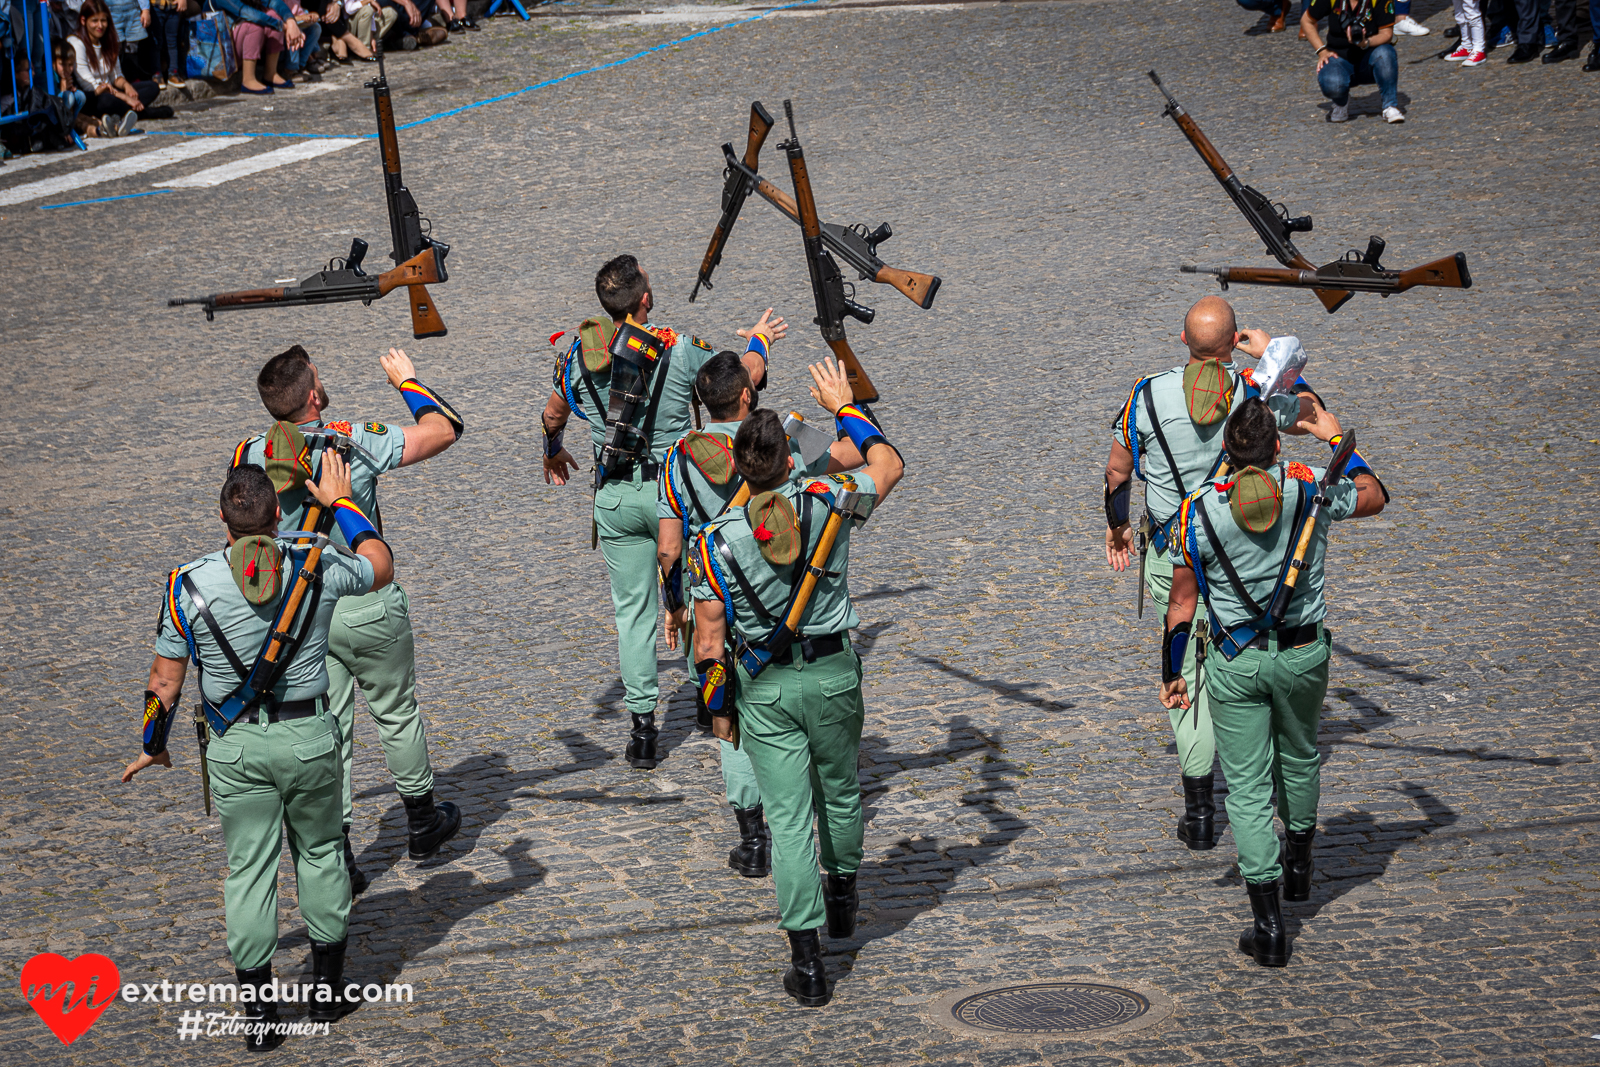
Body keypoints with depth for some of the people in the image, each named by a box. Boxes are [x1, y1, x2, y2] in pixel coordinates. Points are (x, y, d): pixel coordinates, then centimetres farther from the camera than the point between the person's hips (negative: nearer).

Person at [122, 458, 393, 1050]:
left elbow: (165, 679, -2)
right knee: (319, 852, 19)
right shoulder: (316, 567, -9)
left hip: (236, 745, -1)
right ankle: (327, 988, 26)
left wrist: (153, 747, 14)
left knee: (249, 868, 5)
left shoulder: (190, 584, -10)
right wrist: (339, 502, 22)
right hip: (309, 735, 1)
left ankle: (258, 1010, 5)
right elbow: (380, 567, 13)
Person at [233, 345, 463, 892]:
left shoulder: (250, 456, -8)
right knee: (397, 716, 17)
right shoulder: (355, 441, -20)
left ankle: (336, 854, 6)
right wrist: (407, 381, 4)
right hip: (367, 607, -3)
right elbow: (443, 430, -13)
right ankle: (422, 821, 34)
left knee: (327, 730, 9)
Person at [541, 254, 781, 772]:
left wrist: (553, 453, 37)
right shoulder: (678, 348, -14)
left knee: (633, 609, 9)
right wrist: (759, 340, 21)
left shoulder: (577, 353, -3)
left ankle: (642, 725, 8)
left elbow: (553, 415, 14)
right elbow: (746, 376, -1)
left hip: (614, 495, 3)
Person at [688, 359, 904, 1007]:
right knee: (840, 790, 25)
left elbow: (709, 643, -10)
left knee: (787, 814, 1)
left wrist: (718, 706, 6)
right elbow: (890, 466, 9)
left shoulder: (716, 542, -13)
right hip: (832, 673, 1)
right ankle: (842, 897, 46)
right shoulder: (828, 502, -12)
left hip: (763, 685, -1)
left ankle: (806, 959, -2)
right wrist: (844, 409, 20)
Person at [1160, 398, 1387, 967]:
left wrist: (1171, 674, 8)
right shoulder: (1311, 487, -7)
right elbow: (1374, 496, 15)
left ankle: (1268, 922, -4)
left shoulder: (1198, 509, -10)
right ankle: (1299, 865, 49)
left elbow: (1182, 604, -4)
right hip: (1303, 653, 2)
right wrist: (1335, 438, 28)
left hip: (1233, 663, -2)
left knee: (1248, 786, 2)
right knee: (1299, 756, 28)